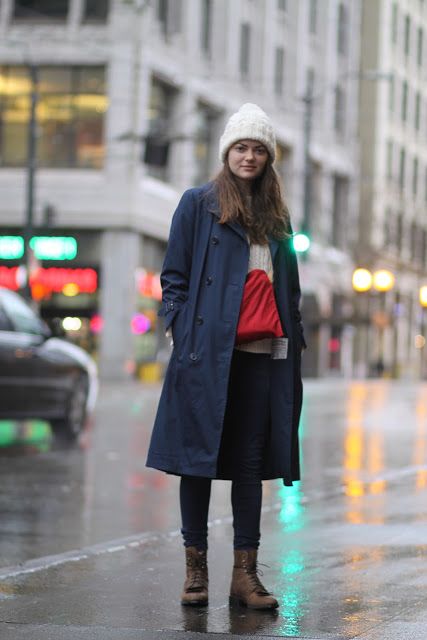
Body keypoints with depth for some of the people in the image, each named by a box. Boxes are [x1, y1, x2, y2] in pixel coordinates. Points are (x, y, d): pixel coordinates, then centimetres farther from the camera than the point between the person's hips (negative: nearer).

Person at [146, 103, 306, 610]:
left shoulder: (276, 217, 17)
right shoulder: (199, 204, 4)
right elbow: (175, 276, 1)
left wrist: (293, 344, 10)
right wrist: (182, 332, -9)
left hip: (262, 355, 4)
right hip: (207, 352, -4)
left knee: (251, 462, 4)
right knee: (199, 456, 1)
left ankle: (245, 574, 7)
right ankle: (195, 569, 9)